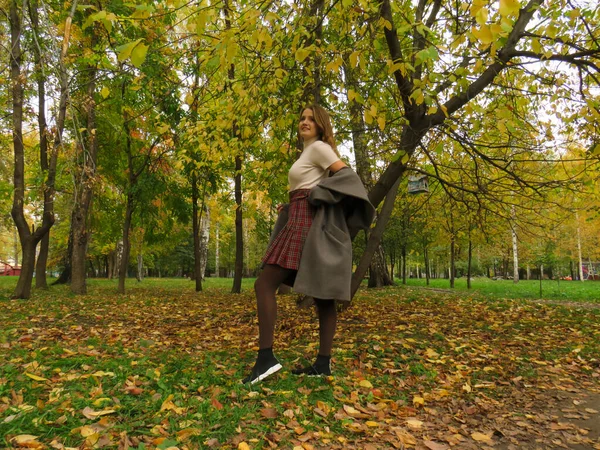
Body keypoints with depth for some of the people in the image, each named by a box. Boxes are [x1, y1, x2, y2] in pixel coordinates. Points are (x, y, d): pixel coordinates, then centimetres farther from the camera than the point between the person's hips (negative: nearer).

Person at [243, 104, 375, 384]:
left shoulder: (319, 147, -1)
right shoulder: (309, 152, 27)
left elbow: (347, 175, -13)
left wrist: (318, 196, -10)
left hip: (306, 221, -10)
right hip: (305, 221, 10)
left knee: (265, 285, -11)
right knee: (322, 295, 4)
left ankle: (266, 357, -13)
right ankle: (323, 363, 9)